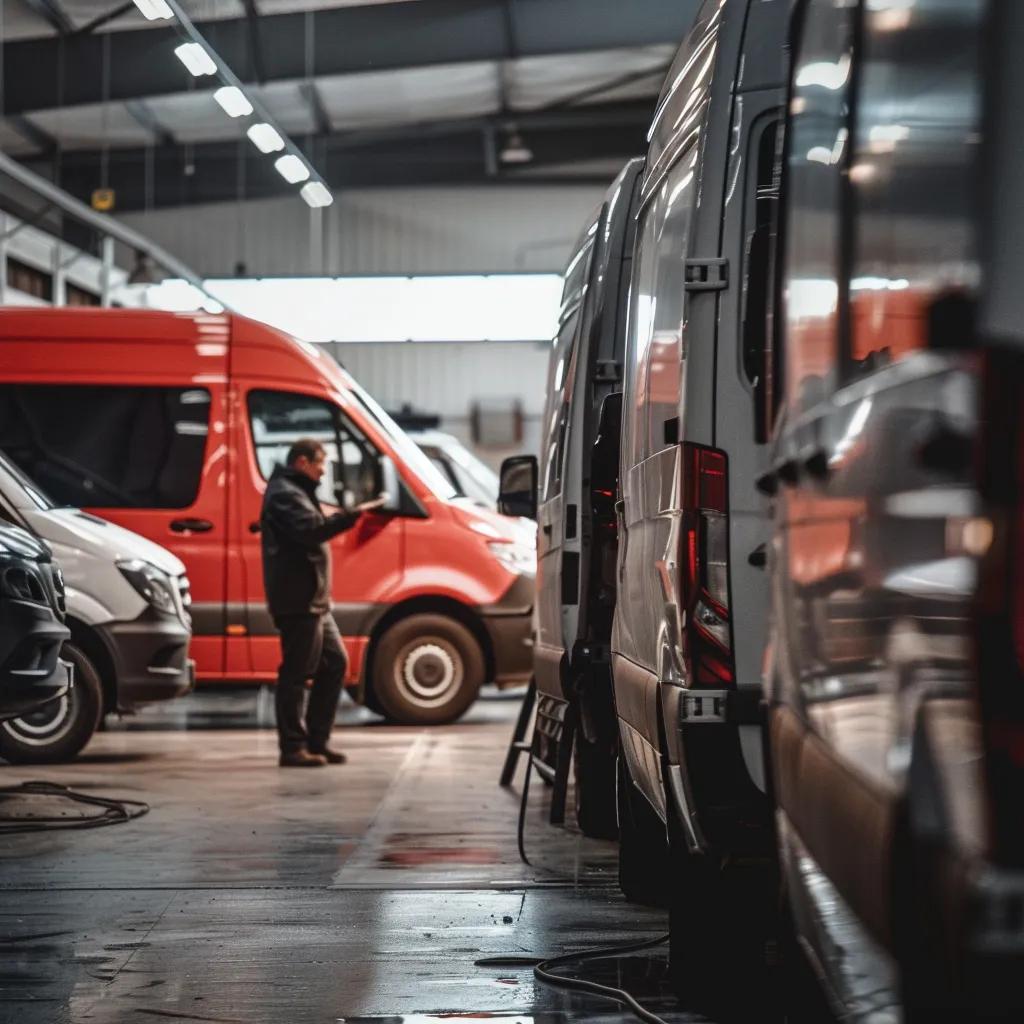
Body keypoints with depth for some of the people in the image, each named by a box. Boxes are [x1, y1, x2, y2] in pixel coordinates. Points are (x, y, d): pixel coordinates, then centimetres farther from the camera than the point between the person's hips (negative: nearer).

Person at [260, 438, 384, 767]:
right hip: (297, 601, -11)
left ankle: (317, 741, 17)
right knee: (296, 673, -8)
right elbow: (312, 529, -29)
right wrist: (352, 515, -32)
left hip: (314, 601, 11)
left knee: (334, 663, 13)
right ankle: (293, 748, -5)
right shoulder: (285, 495, -12)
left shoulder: (296, 492, 22)